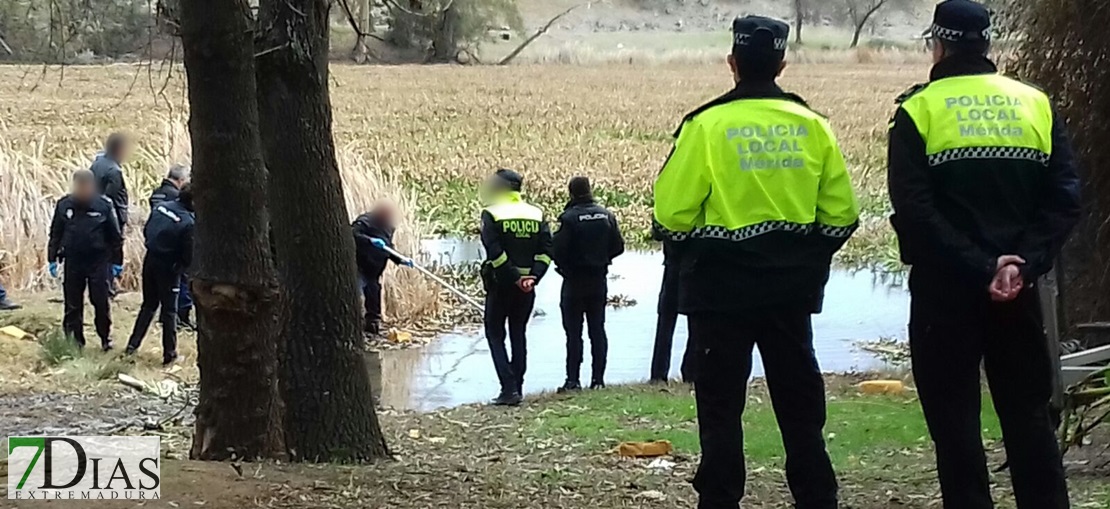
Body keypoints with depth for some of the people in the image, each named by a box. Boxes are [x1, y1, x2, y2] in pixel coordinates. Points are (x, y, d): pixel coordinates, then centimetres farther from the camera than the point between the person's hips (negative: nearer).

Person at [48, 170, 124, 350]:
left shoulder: (104, 205, -7)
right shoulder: (64, 205, -2)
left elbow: (115, 236, -1)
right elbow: (55, 234, 7)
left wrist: (117, 261, 0)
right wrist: (52, 259, 5)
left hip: (98, 261, -2)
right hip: (73, 261, 2)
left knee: (101, 302, 1)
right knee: (73, 304, 8)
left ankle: (105, 338, 15)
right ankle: (74, 340, 17)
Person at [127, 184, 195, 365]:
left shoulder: (160, 207, -4)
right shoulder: (188, 222, -21)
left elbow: (146, 232, 7)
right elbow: (189, 255, -16)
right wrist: (182, 267, 4)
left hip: (150, 261, 5)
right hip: (169, 267, -5)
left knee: (148, 305, 21)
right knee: (169, 311, 7)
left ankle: (133, 344, 22)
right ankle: (169, 354, 10)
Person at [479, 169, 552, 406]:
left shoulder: (492, 214, -7)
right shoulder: (536, 214, 7)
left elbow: (494, 251, -17)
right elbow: (546, 250, -2)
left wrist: (513, 277, -15)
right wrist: (533, 276, -9)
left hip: (500, 283, -4)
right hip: (528, 286, 4)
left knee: (495, 334, 5)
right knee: (519, 334, 15)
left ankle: (509, 388, -8)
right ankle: (517, 388, 14)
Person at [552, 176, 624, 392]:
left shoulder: (569, 218, -16)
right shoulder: (606, 216, -1)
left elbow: (558, 249, -18)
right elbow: (618, 246, 2)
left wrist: (564, 267, 3)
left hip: (575, 280, -4)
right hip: (599, 280, 4)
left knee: (573, 332, 0)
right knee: (598, 329, 10)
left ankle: (573, 380, -2)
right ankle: (598, 378, 10)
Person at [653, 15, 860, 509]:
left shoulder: (707, 125, -11)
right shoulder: (812, 126, 0)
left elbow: (672, 213, -12)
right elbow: (841, 214, 1)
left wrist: (696, 252, 8)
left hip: (721, 287, -3)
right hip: (792, 287, 3)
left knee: (720, 404, 5)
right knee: (800, 403, 13)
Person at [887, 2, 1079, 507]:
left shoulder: (919, 110, -4)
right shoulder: (1035, 105, 6)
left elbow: (913, 209, -14)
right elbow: (1063, 200, -2)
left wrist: (977, 269, -15)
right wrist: (1024, 262, -9)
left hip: (944, 290, -3)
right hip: (1018, 287, 3)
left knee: (954, 414, 3)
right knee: (1028, 411, 11)